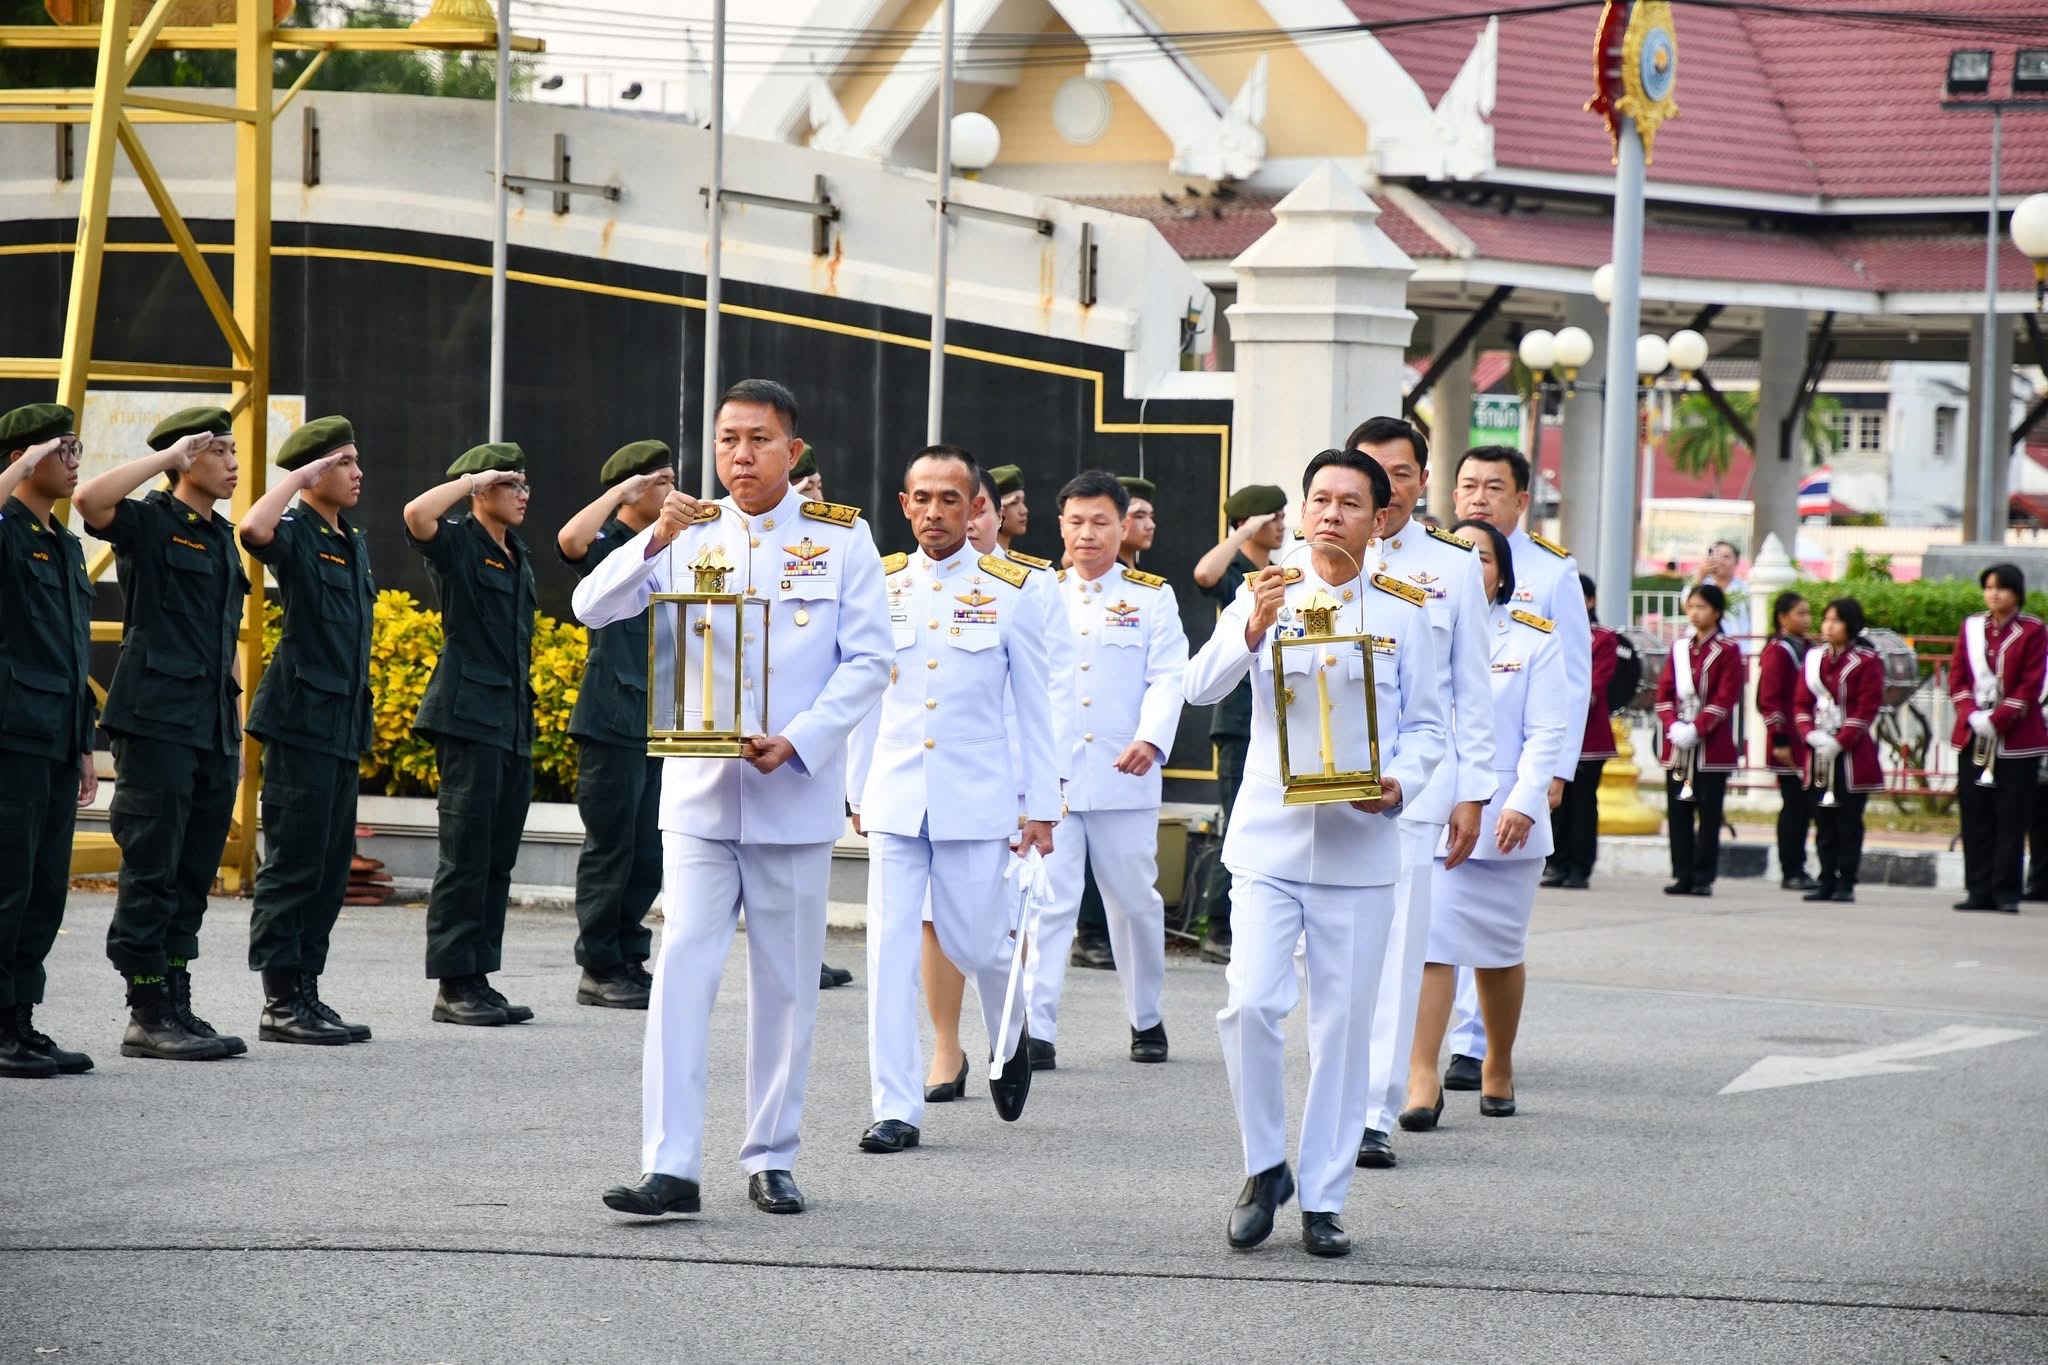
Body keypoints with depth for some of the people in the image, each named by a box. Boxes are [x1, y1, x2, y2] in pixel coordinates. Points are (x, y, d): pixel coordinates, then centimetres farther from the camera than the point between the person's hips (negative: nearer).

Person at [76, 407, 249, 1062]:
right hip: (158, 725, -8)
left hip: (211, 731, 8)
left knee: (192, 878, 10)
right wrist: (168, 458, -20)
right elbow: (90, 499, -27)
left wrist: (235, 734, 20)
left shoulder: (222, 538, 19)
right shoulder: (149, 524, -5)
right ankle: (147, 1018, -2)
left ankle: (177, 1009, 15)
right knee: (152, 874, -5)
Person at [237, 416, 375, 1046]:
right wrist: (301, 475, -22)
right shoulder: (296, 533, -9)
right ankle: (281, 1003, -3)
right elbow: (254, 530, -34)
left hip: (343, 726, 9)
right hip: (302, 721, -9)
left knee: (331, 866, 10)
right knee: (292, 864, -6)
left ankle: (305, 993, 16)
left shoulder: (353, 542, 17)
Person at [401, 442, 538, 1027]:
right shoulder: (457, 544, -5)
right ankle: (455, 986, -4)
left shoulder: (517, 556, 19)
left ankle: (479, 981, 13)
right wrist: (474, 479, -15)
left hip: (513, 722, 8)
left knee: (497, 861, 9)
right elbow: (417, 514, -28)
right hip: (469, 717, -8)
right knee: (465, 857, -7)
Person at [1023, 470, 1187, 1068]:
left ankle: (1147, 1018, 24)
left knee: (1135, 901, 8)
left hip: (1124, 777, 0)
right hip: (1048, 773, 0)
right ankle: (1037, 1029, -10)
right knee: (1048, 902, -7)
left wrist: (1150, 739, -20)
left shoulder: (1152, 598, 7)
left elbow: (1167, 678, -3)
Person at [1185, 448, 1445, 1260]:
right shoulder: (1265, 596, 4)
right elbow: (1202, 689, -8)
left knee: (1344, 1026, 3)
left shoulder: (1404, 612, 6)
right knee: (1252, 1005, -13)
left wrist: (1401, 783, -13)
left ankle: (1323, 1199, 12)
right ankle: (1264, 1167, 8)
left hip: (1359, 847, 1)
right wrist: (1253, 628, -26)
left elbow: (1426, 725, 8)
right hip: (1269, 841, -1)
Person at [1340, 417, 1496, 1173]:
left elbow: (1472, 689, 10)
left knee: (1396, 947, -6)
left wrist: (1473, 792, 4)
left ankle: (1377, 1113, -6)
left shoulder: (1454, 567, 8)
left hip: (1415, 784, -1)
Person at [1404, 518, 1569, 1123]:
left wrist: (1524, 802, -14)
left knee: (1499, 949, 11)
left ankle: (1498, 1066, 30)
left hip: (1502, 821, 0)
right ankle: (1422, 1080, -14)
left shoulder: (1533, 640, 3)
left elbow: (1546, 732, -2)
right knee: (1427, 943, -11)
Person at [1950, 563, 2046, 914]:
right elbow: (1957, 678, 8)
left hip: (2016, 737, -4)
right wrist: (1971, 715, -9)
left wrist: (1997, 720, -15)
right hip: (1972, 737, 4)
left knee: (2011, 819, -3)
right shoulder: (1971, 628, 11)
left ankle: (2006, 892, 0)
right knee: (1975, 818, 4)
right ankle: (1979, 891, 9)